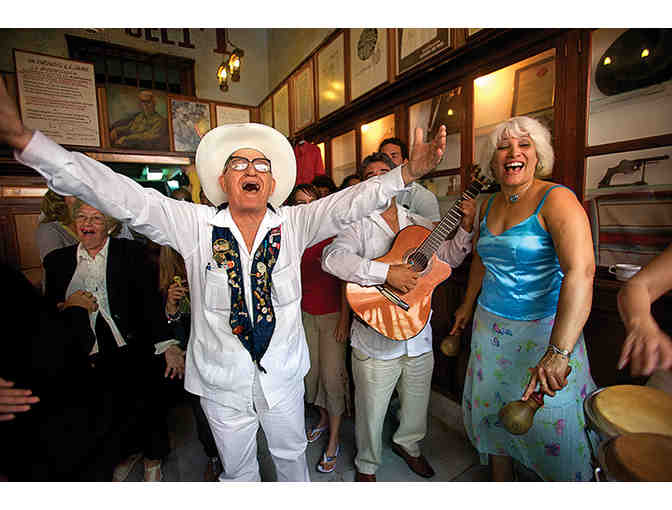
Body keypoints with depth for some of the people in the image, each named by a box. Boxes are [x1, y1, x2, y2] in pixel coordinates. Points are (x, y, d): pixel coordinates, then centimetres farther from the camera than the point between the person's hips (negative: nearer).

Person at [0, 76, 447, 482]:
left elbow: (347, 205, -17)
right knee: (237, 469, 24)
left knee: (291, 453, 27)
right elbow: (125, 198, -18)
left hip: (284, 374, 1)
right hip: (222, 381, 0)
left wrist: (407, 174, -28)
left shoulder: (293, 225, -9)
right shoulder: (196, 226, -11)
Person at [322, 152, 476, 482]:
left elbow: (448, 259, 14)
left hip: (419, 337, 5)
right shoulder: (358, 225, -8)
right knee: (371, 411, 12)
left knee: (417, 403, 24)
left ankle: (407, 445, 55)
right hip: (376, 337, -4)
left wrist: (465, 227, -1)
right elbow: (332, 258, -26)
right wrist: (387, 272, -32)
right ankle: (367, 466, 42)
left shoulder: (418, 224, 8)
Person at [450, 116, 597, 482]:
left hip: (543, 329, -6)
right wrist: (468, 303, 23)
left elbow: (580, 271, -28)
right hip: (490, 327, 6)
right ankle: (501, 483, 40)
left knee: (549, 422, 3)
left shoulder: (556, 199, -15)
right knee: (490, 410, 17)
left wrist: (559, 352, -37)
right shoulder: (489, 206, 6)